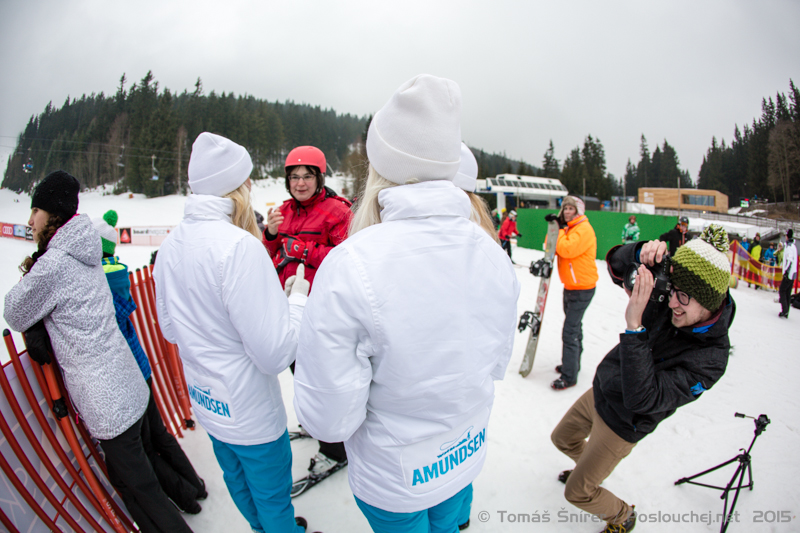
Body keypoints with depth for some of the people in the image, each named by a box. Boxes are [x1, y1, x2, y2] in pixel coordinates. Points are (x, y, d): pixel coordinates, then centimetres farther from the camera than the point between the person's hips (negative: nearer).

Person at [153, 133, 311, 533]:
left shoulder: (169, 246, -4)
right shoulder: (239, 246, -29)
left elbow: (170, 329, 10)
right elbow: (275, 353, -29)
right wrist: (297, 298, -15)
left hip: (207, 404, 8)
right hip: (252, 414, -8)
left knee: (238, 482, 31)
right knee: (273, 498, 19)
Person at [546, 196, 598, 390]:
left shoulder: (584, 229, -16)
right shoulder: (568, 227, 12)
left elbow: (567, 249, -29)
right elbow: (553, 249, 8)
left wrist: (560, 230, -15)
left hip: (582, 288, -10)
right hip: (570, 286, 10)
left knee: (570, 332, -10)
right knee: (574, 327, 20)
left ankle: (569, 376, -2)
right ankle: (572, 364, 35)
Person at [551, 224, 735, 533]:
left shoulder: (711, 357, -32)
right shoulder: (668, 296, -19)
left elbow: (642, 398, -41)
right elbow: (617, 266, -12)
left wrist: (634, 325, -50)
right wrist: (642, 253, -37)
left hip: (620, 425, -5)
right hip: (599, 392, 6)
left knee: (577, 493, 9)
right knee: (562, 439, 28)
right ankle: (591, 466, 59)